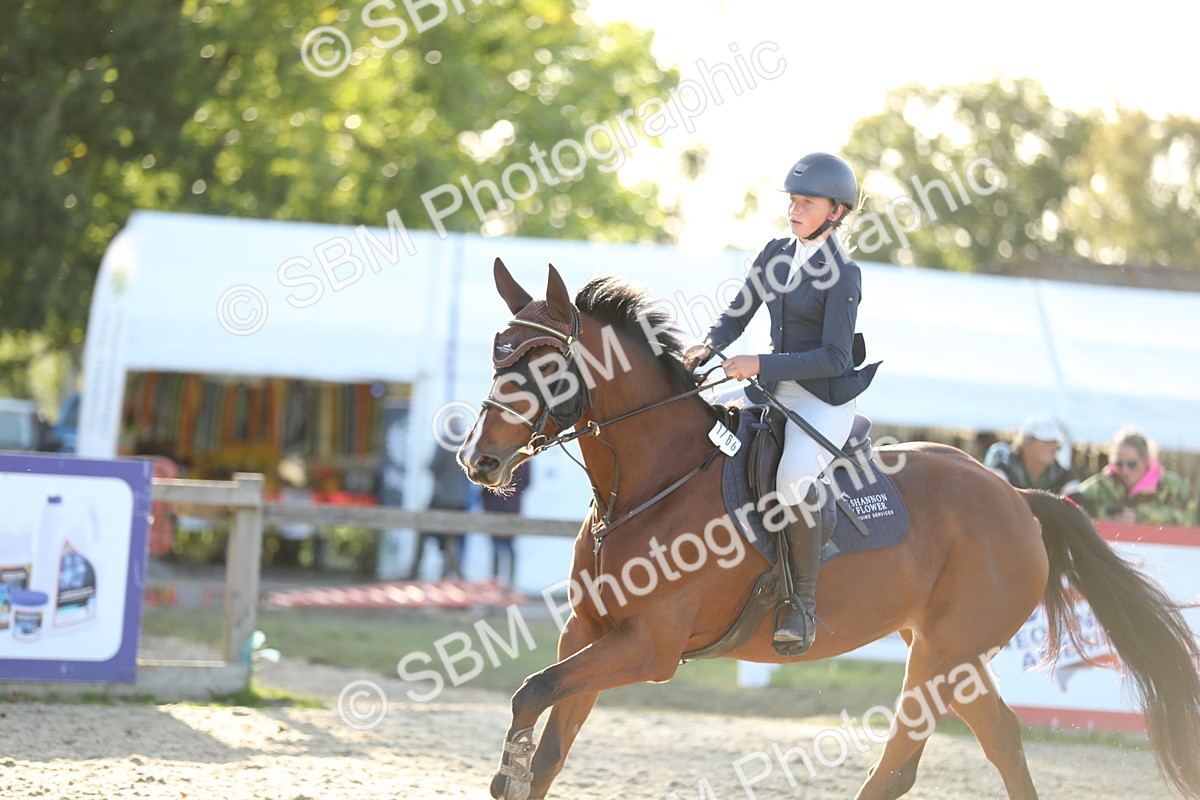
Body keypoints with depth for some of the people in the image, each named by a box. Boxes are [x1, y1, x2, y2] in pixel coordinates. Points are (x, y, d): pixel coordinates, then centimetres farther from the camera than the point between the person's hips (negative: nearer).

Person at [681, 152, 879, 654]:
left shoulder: (842, 275, -12)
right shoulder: (776, 255, 9)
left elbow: (833, 358, -18)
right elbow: (737, 316, 12)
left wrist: (761, 365, -23)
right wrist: (708, 347, -9)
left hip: (825, 400, -8)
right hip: (776, 394, 8)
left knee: (793, 479, -34)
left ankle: (805, 601, -22)